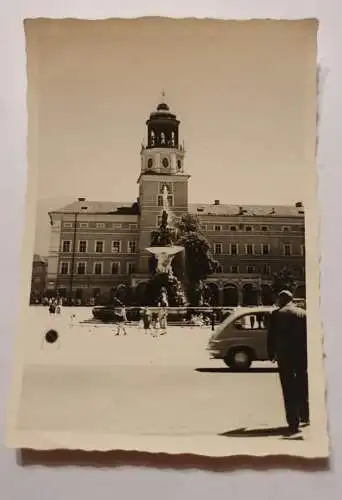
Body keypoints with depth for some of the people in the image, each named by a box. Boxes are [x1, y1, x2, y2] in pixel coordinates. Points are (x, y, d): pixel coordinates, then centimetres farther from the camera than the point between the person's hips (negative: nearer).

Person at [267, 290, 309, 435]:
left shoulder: (276, 314, -3)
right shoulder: (303, 313, 3)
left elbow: (271, 336, -3)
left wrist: (271, 354, 6)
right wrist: (308, 354, 9)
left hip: (284, 356, -3)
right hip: (302, 355, 3)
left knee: (289, 390, 1)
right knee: (302, 387, 19)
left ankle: (293, 423, -1)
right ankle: (304, 416, 30)